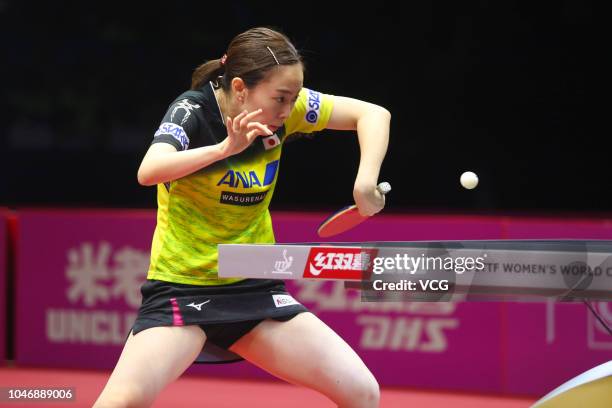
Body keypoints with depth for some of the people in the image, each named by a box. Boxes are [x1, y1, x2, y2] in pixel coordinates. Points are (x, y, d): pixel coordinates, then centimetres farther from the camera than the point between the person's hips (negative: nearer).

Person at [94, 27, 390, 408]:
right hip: (183, 286, -5)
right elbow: (149, 171, -36)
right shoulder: (193, 110, -18)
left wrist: (366, 181, -17)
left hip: (255, 287, 5)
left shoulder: (282, 107, -6)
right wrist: (225, 148, -48)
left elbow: (374, 114, 0)